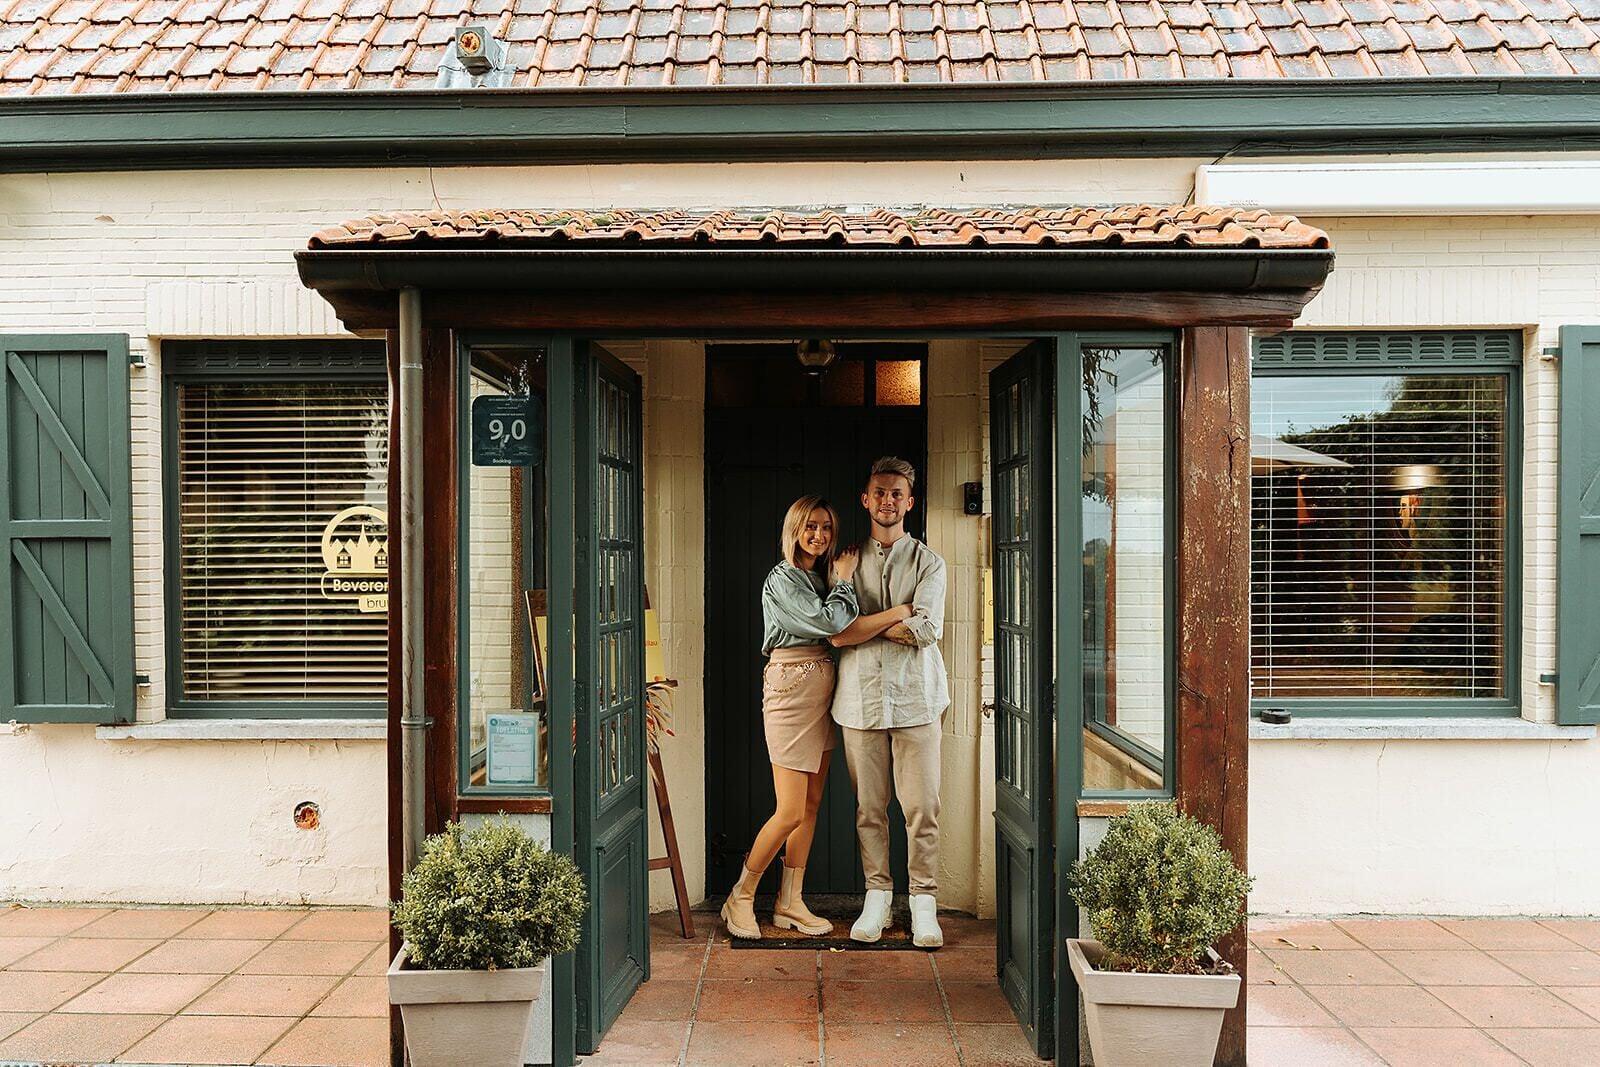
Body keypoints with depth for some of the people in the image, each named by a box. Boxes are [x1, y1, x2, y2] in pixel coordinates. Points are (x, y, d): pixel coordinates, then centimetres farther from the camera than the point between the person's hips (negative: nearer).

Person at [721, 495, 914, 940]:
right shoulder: (782, 579, -10)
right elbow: (830, 622, -19)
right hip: (790, 690, -8)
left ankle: (790, 903, 18)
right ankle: (740, 898, 10)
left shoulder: (822, 578, 16)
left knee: (811, 806, 9)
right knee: (790, 812, -7)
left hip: (822, 692, 8)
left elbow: (842, 628, 8)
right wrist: (844, 580, -6)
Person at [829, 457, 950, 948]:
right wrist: (897, 619, -7)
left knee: (922, 806, -1)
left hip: (914, 696, -1)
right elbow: (835, 633, -2)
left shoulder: (928, 562, 7)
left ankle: (924, 902, 10)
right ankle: (877, 895, 19)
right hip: (860, 696, 1)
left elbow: (926, 629, -9)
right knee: (869, 806, 7)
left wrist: (863, 626, -4)